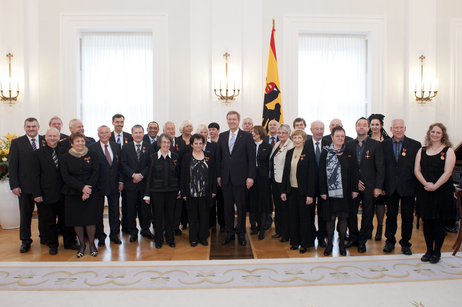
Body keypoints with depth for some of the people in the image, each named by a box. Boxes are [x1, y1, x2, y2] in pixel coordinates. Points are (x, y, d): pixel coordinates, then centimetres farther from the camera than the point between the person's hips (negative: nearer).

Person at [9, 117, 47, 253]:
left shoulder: (46, 141, 3)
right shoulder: (17, 143, 3)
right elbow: (12, 165, 1)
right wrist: (14, 185, -6)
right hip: (25, 185, 0)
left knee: (44, 212, 10)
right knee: (25, 214, 10)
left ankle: (44, 237, 26)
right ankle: (25, 241, 25)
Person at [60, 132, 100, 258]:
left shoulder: (92, 155, 2)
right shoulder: (65, 157, 2)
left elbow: (95, 173, -1)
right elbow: (66, 177, -4)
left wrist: (88, 188, -13)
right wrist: (82, 187, -14)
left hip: (91, 192, -1)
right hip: (73, 193, 1)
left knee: (90, 218, 1)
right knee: (77, 219, 6)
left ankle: (92, 243, 19)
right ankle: (81, 244, 23)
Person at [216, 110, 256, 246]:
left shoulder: (247, 136, -2)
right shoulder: (222, 136, 9)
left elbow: (251, 158, -4)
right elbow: (219, 157, 10)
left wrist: (250, 176, -10)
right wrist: (218, 175, 5)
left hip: (240, 178, -3)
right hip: (225, 178, 3)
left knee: (241, 207, 5)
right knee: (228, 206, 10)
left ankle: (241, 234, 21)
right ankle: (230, 233, 24)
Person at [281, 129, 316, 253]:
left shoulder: (309, 154, -8)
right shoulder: (289, 153, 8)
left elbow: (312, 175, -10)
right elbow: (285, 172, 10)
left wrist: (310, 194, -15)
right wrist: (283, 190, 6)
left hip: (303, 191, -5)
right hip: (291, 190, 5)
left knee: (305, 217, 6)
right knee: (293, 216, 12)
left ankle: (305, 244, 20)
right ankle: (295, 242, 26)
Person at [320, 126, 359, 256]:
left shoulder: (349, 153, 6)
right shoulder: (325, 153, -1)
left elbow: (354, 172, 6)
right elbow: (322, 172, -3)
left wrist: (355, 189, 0)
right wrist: (322, 191, -7)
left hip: (345, 191, 2)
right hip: (330, 191, -2)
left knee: (343, 217, 8)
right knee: (330, 217, 5)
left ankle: (341, 243, 24)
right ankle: (329, 243, 21)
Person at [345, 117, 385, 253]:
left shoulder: (376, 145, -1)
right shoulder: (349, 145, 6)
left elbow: (380, 167, -3)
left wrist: (378, 187, -8)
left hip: (369, 186, -2)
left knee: (367, 214, 7)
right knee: (351, 213, 7)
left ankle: (362, 241, 21)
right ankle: (353, 238, 26)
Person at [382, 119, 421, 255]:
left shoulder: (415, 145, -1)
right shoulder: (384, 144, 3)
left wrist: (418, 187, -6)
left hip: (408, 187, -1)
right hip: (391, 188, 1)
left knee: (407, 217, 9)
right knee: (391, 215, 12)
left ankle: (405, 243, 25)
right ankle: (390, 241, 25)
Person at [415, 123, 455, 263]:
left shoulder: (448, 151, -1)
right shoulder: (422, 151, 9)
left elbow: (447, 172, -10)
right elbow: (417, 170, 3)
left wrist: (435, 186, -19)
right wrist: (425, 183, -12)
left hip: (441, 191, -3)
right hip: (424, 191, 3)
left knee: (438, 222, 4)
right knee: (427, 221, 8)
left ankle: (437, 252, 17)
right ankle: (429, 250, 20)